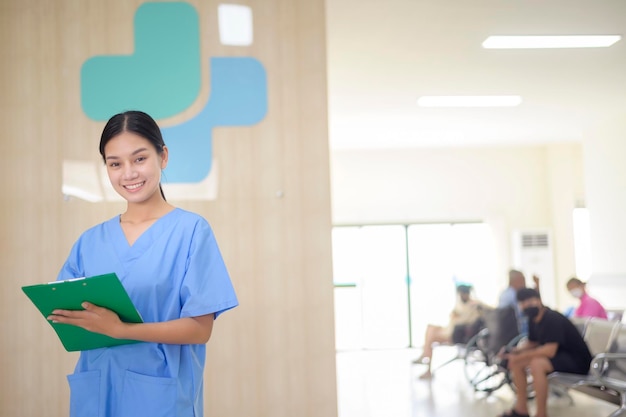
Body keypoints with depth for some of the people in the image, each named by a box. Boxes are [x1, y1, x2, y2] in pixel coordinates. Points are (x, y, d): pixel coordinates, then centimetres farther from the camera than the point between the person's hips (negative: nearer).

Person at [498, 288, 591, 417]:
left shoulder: (552, 319, -24)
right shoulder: (533, 319, 2)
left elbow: (549, 351, -32)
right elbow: (532, 343, 13)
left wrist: (521, 355, -27)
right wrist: (514, 351, -5)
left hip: (577, 362, -9)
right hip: (560, 357, 10)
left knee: (537, 363, -34)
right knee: (515, 361, 3)